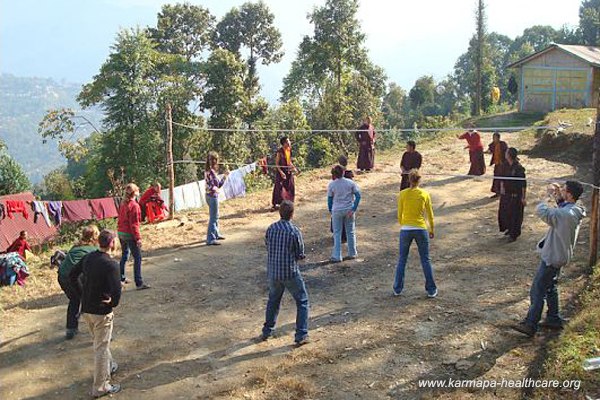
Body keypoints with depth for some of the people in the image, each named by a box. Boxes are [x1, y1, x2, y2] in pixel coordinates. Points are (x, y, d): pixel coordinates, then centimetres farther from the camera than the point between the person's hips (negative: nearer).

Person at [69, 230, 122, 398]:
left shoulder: (88, 257, 0)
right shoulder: (111, 264, -23)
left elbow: (72, 275, 11)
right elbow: (116, 290, -31)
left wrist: (82, 294, 13)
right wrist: (113, 303, -10)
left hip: (86, 309, 7)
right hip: (102, 311, -7)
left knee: (100, 342, 27)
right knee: (101, 348, 5)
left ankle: (109, 367, 48)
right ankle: (100, 388, 15)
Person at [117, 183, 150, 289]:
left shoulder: (123, 203, 7)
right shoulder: (134, 205, -17)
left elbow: (120, 218, 14)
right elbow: (134, 224, -18)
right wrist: (138, 238, -16)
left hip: (121, 233, 9)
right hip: (130, 235, -9)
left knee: (124, 255, 23)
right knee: (137, 258, -5)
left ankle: (121, 278, 33)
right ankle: (139, 283, -7)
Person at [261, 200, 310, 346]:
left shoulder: (271, 229, -3)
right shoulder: (295, 231, -16)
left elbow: (268, 247, 8)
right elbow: (300, 255, -7)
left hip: (273, 272, 5)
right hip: (290, 273, -5)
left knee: (273, 300, 25)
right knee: (302, 302, 11)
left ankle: (267, 331, 34)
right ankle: (301, 335, 8)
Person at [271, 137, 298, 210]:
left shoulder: (289, 150, 2)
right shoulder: (280, 152, -17)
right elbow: (276, 163, -14)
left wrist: (294, 168, 6)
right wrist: (281, 172, -22)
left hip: (289, 171, 6)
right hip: (281, 171, -6)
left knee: (290, 187, 9)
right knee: (279, 187, -1)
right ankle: (275, 204, 9)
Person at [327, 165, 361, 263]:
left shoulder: (331, 185, -7)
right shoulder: (350, 183, -2)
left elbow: (329, 199, -2)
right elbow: (358, 195, -6)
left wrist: (330, 211, 11)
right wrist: (353, 209, -6)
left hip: (337, 211, -2)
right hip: (349, 210, 2)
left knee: (337, 233, 6)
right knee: (350, 232, 14)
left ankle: (337, 256, 6)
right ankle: (352, 254, 23)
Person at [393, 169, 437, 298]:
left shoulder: (402, 194, -3)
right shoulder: (425, 194, -2)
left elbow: (399, 214, 1)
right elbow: (430, 215, 3)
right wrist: (432, 230, 17)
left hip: (405, 230, 0)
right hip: (421, 230, 0)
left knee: (402, 260, 14)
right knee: (426, 261, 11)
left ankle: (397, 289, 18)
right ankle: (431, 290, 16)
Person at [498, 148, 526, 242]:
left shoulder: (519, 168, -21)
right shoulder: (506, 165, -1)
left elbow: (523, 184, -17)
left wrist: (524, 197, -16)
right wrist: (502, 186, 1)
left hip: (516, 195, -7)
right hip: (506, 193, 7)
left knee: (515, 214, 5)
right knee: (504, 212, 16)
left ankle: (514, 234, 20)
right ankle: (510, 228, 39)